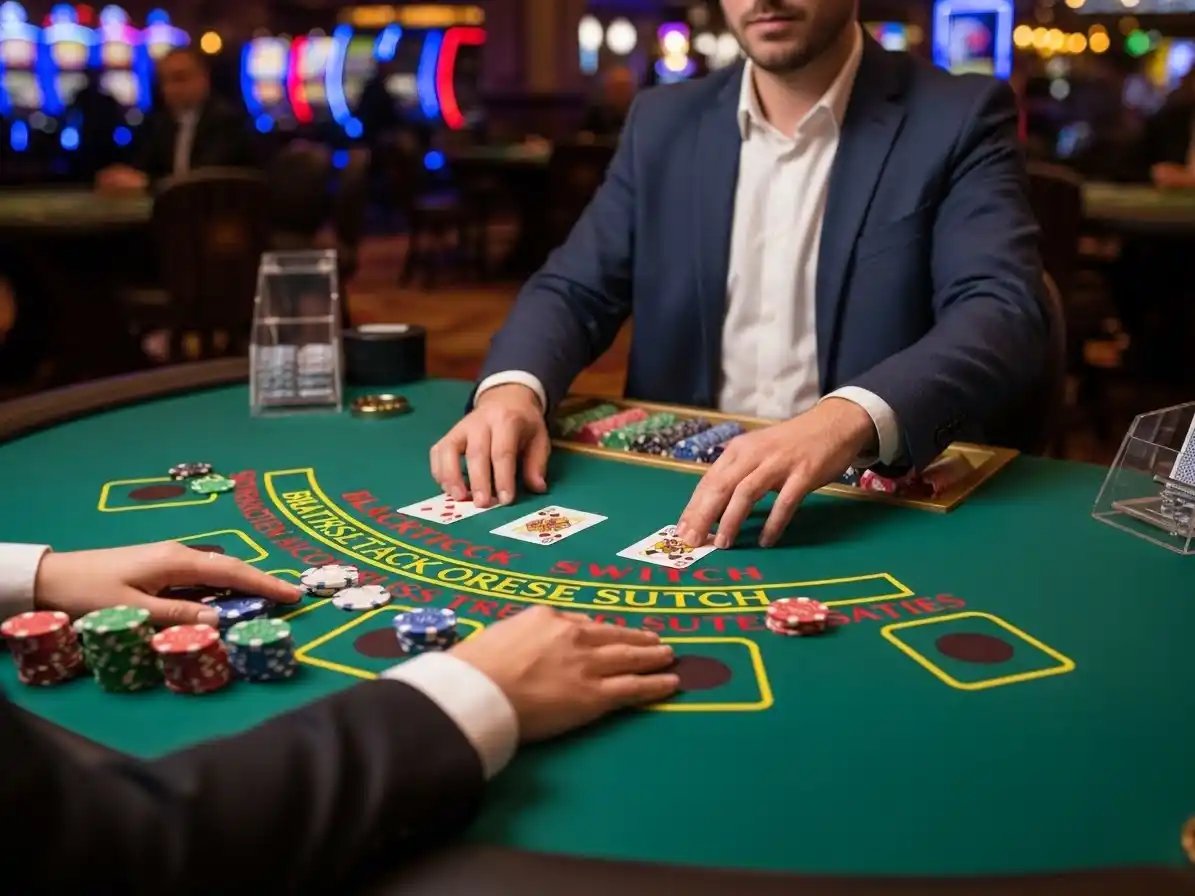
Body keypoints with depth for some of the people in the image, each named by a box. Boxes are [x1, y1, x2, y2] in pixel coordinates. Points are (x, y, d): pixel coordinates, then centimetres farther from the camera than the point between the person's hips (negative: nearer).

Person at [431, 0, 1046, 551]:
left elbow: (1004, 315, -18)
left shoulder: (960, 119, -5)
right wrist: (513, 387, -16)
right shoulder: (665, 123, 7)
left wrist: (849, 419, -37)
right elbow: (574, 289, 6)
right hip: (677, 493, 2)